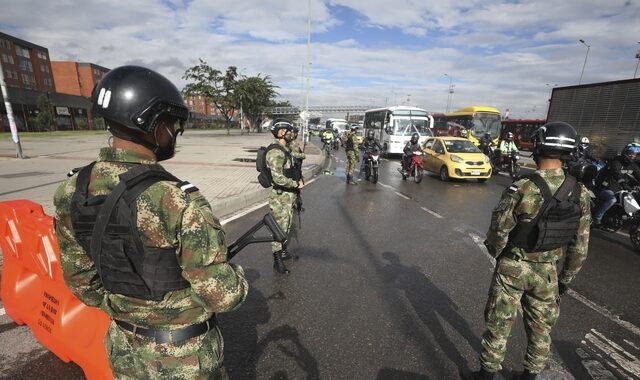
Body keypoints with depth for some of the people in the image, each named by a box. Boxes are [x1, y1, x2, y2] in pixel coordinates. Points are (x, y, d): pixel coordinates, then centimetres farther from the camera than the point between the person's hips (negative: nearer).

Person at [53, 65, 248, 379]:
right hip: (183, 353, -4)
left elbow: (81, 280, 1)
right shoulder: (178, 201, -33)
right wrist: (237, 278, -5)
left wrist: (124, 313, 15)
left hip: (123, 345, 5)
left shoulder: (71, 192, -11)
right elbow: (222, 295, -26)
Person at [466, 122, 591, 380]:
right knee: (541, 327, 22)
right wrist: (567, 278, 13)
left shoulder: (522, 189, -23)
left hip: (513, 268, -4)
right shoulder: (580, 193, -7)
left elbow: (498, 232, -16)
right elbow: (580, 245, 0)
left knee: (499, 325, 11)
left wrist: (496, 253, 6)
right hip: (547, 271, 5)